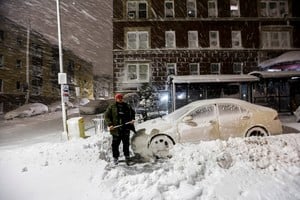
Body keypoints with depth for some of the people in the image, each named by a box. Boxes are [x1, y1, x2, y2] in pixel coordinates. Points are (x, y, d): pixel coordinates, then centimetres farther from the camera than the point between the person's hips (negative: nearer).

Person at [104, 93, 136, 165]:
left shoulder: (127, 106, 8)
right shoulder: (111, 107, 0)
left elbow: (132, 113, 19)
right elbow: (106, 116, -1)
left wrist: (132, 119, 0)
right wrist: (109, 124, -13)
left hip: (126, 128, 2)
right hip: (116, 129, -2)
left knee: (126, 143, 13)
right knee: (115, 144, 5)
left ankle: (127, 156, 29)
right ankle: (115, 157, 22)